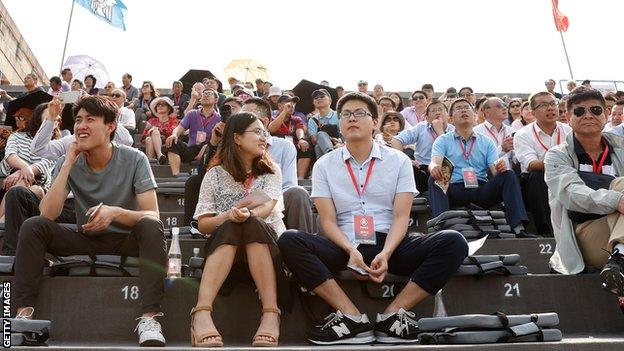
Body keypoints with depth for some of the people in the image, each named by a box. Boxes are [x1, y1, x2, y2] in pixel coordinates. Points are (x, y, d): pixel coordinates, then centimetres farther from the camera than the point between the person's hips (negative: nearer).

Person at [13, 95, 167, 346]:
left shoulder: (134, 160, -11)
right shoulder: (69, 162, -3)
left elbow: (152, 216, -16)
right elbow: (47, 215, -17)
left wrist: (115, 212, -35)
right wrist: (68, 164, -19)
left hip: (127, 241, -2)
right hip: (85, 240, 3)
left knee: (151, 227, -34)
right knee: (33, 226, -19)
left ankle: (149, 317, -39)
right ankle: (24, 312, -21)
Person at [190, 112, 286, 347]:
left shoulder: (271, 171, 11)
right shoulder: (215, 175, 8)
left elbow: (267, 207, -9)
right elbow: (203, 224, 3)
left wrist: (247, 214, -32)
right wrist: (227, 216, -18)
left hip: (267, 242, 0)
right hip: (224, 243, 0)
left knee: (251, 224, -33)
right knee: (231, 227, -35)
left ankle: (271, 315, -44)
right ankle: (201, 313, -50)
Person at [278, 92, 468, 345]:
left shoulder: (398, 161, 8)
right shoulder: (324, 165, 9)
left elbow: (401, 217, -1)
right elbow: (328, 221, 0)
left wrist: (385, 254, -21)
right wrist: (352, 251, -20)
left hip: (390, 245, 0)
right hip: (344, 246, 0)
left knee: (453, 242, -24)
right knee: (289, 241, -28)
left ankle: (393, 314, -22)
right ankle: (353, 317, -27)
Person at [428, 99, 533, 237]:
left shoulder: (486, 142, 19)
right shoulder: (443, 140, 13)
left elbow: (495, 171, 7)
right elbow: (434, 163, -6)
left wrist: (500, 168, -19)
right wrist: (434, 168, -32)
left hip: (481, 190, 2)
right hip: (454, 189, -2)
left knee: (509, 175, -21)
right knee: (434, 179, -30)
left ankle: (518, 228, -31)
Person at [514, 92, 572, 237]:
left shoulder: (568, 131, 8)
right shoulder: (523, 135, -2)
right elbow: (531, 165, -18)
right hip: (534, 185, -2)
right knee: (537, 175, -33)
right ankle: (546, 231, -28)